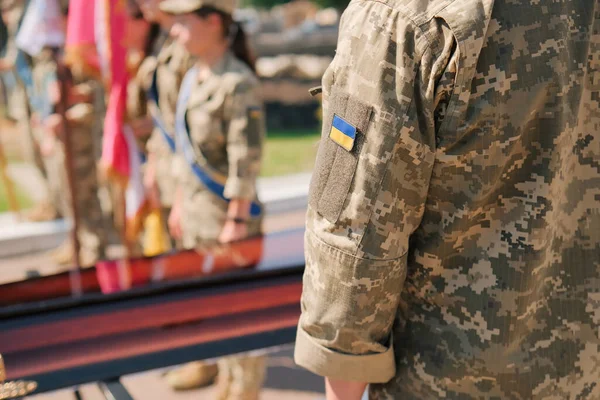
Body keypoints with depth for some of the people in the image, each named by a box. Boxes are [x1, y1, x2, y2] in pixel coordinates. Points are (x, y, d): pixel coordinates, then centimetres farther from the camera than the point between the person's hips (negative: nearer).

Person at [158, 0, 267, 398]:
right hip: (197, 212, 9)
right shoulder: (193, 77, 8)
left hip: (227, 214, -9)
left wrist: (236, 222, -18)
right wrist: (180, 203, 17)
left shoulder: (238, 84, -19)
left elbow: (246, 161, -20)